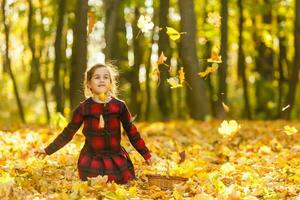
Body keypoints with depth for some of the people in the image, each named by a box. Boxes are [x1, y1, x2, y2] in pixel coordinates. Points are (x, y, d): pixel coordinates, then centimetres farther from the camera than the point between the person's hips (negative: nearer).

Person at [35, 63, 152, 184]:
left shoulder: (119, 106, -2)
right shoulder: (83, 108, -4)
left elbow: (132, 133, 6)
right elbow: (67, 134, 4)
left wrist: (146, 154, 8)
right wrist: (48, 150, 0)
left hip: (116, 160, 1)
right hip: (91, 161, -1)